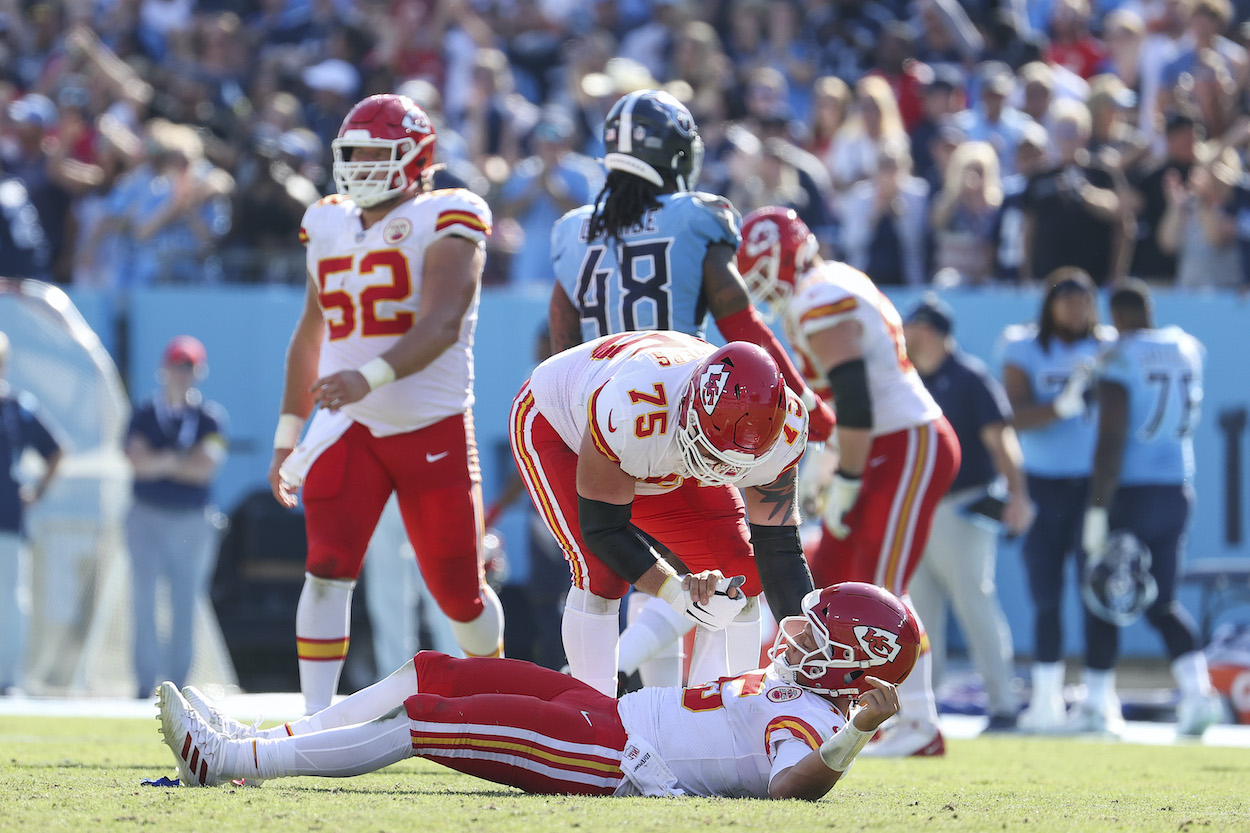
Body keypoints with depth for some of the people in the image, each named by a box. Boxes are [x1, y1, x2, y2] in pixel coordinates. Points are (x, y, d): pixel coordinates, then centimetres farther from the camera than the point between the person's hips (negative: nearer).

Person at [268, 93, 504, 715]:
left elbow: (442, 325, -24)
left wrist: (372, 376, -40)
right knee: (328, 569, -16)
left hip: (434, 429, -3)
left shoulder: (445, 225, -9)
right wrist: (287, 435, 19)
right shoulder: (329, 226, 10)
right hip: (349, 429, 4)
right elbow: (311, 335, 20)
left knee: (458, 591, 5)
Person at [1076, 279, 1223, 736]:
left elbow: (1111, 441, -18)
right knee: (1161, 602, 12)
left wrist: (1097, 509, -17)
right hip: (1177, 491, 6)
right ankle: (1196, 687, -8)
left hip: (1130, 492, -6)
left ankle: (1098, 703, 10)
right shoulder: (1188, 350, 6)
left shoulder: (1119, 360, -13)